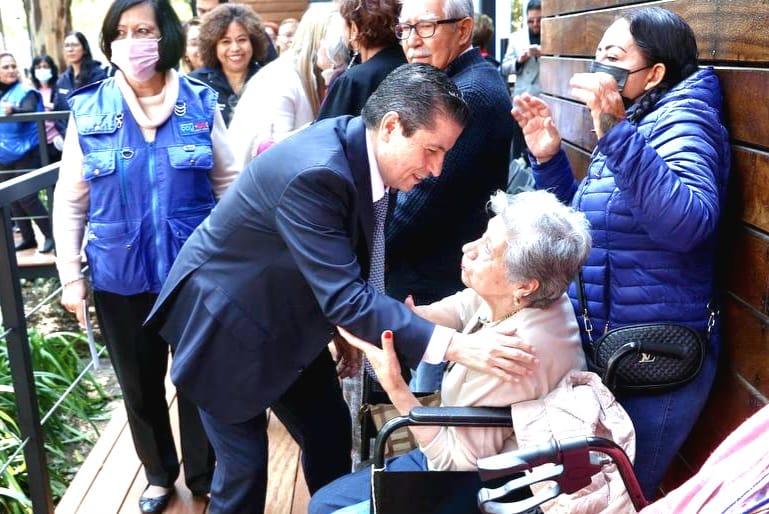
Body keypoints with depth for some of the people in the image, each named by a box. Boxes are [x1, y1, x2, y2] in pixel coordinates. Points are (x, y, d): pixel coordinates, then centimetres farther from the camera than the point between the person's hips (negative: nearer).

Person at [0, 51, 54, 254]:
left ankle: (51, 235, 3)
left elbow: (29, 111, -27)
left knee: (27, 198, -10)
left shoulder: (25, 91, -7)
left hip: (25, 154, -6)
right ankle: (28, 237, 21)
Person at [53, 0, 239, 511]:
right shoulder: (88, 111, -3)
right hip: (120, 276, 1)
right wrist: (71, 276, 0)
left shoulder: (201, 104, -4)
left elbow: (230, 184, 3)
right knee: (140, 385, 16)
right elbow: (69, 202, 2)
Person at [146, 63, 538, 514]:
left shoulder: (356, 147, -8)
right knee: (244, 466, 3)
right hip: (227, 321, -8)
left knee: (331, 432, 16)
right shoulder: (314, 172, -35)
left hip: (286, 317, 8)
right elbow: (346, 295, -37)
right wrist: (455, 345, -41)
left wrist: (341, 327, 8)